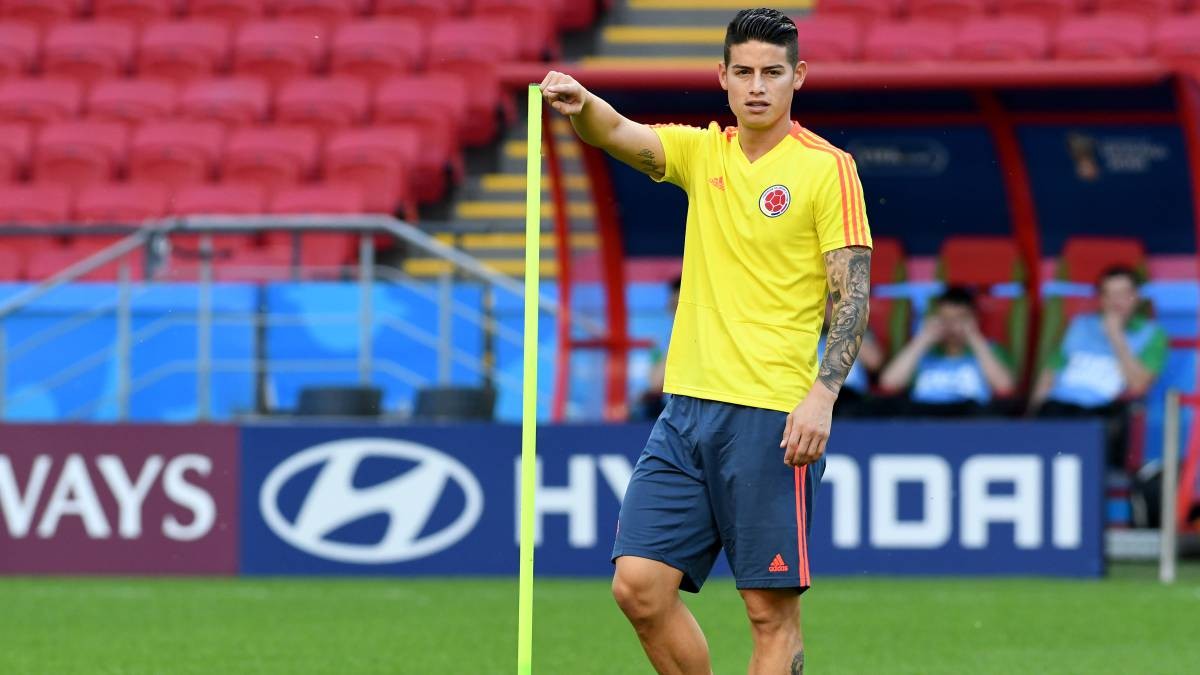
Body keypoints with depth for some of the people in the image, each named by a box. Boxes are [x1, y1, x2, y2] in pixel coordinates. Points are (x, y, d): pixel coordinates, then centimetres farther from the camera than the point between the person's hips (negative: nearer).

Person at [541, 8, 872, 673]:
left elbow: (853, 293, -6)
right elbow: (618, 134, -5)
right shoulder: (702, 151, 12)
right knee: (639, 583, -1)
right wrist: (581, 103, -29)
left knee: (772, 608, -3)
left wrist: (823, 394, -18)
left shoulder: (827, 168, -2)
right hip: (687, 407, 5)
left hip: (772, 417, -5)